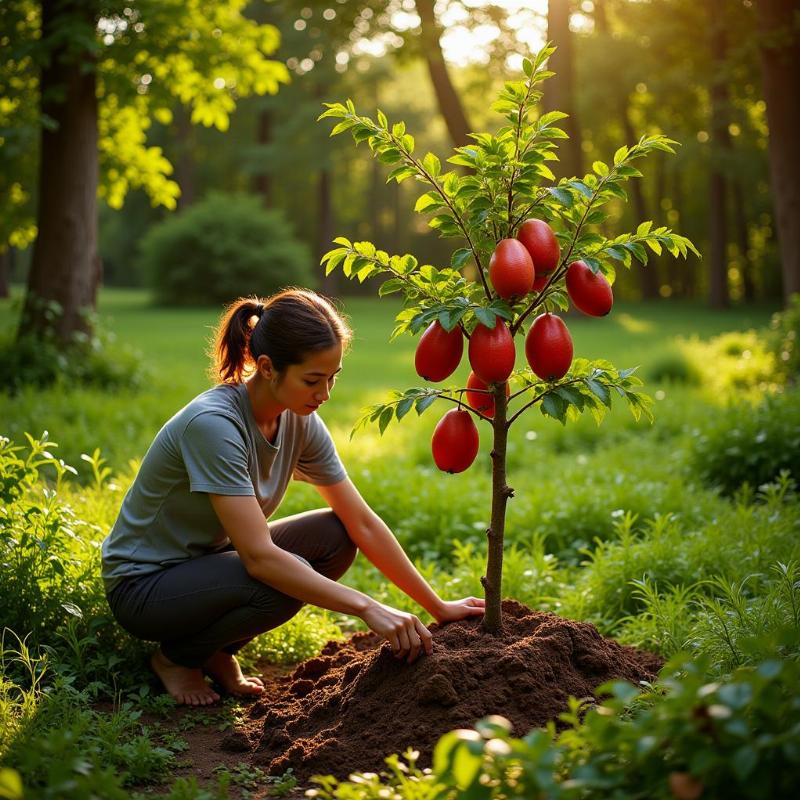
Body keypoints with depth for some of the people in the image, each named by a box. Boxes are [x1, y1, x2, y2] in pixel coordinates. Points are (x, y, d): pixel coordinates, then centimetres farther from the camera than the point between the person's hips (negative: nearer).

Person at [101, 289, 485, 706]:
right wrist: (367, 607, -34)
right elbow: (260, 558, -34)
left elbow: (362, 524, -3)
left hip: (209, 558, 7)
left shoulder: (300, 422, -7)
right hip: (143, 585, -7)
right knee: (281, 584, -31)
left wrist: (438, 607, -4)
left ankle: (218, 649, 3)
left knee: (335, 536, -12)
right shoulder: (213, 424, -30)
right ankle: (177, 657, -3)